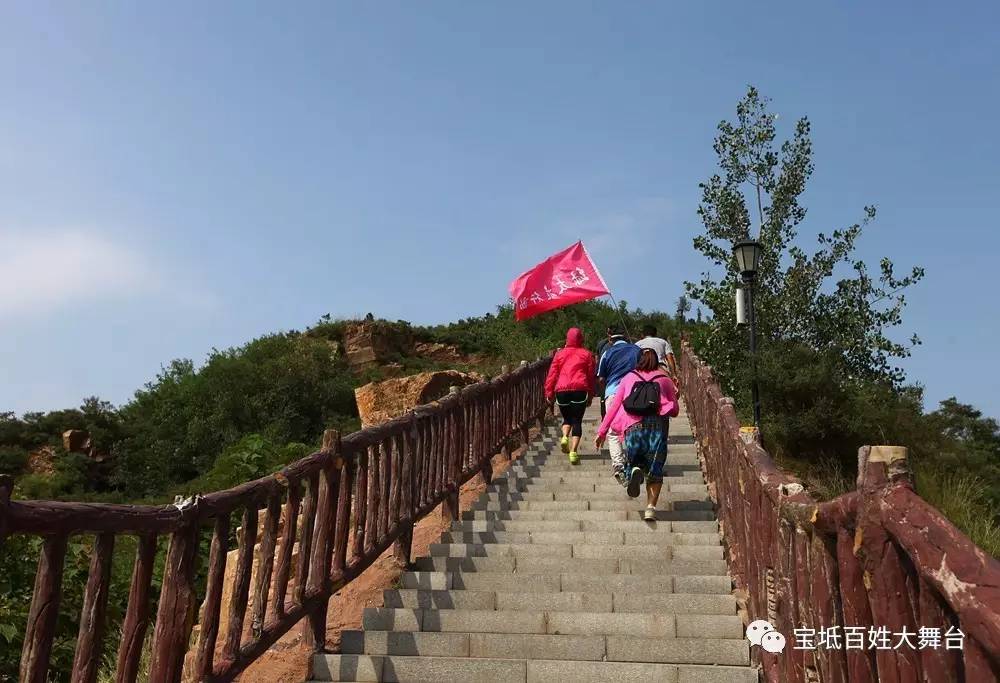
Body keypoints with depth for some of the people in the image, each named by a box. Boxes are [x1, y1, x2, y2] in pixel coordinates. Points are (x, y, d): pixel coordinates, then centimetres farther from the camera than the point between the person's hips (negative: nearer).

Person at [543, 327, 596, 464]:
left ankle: (565, 437, -6)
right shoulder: (587, 354, 11)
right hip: (580, 390, -1)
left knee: (567, 418, 21)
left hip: (562, 390, 2)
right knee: (577, 421, 1)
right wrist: (590, 396, 17)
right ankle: (573, 451, -12)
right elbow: (591, 376, 11)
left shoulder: (560, 354, 13)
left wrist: (549, 393, 13)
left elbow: (552, 374, 9)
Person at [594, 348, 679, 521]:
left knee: (635, 460, 15)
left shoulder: (629, 377, 21)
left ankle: (634, 470, -21)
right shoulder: (665, 380, 20)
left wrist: (601, 432, 16)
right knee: (655, 469, 9)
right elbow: (675, 410, 19)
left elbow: (614, 406, 15)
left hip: (633, 425, 0)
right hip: (658, 423, 0)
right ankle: (651, 507, -5)